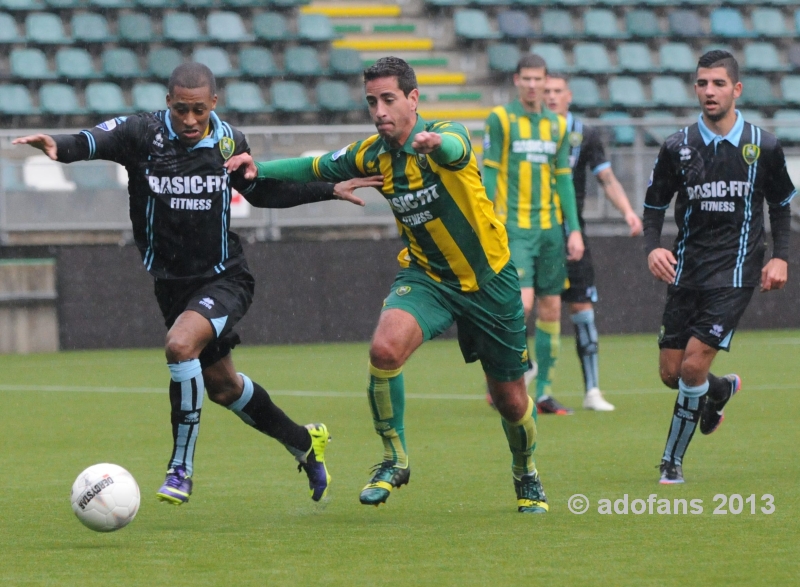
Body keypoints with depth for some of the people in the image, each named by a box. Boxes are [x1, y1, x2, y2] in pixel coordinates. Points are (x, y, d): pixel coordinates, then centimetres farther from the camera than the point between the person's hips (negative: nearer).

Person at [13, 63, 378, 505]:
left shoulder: (228, 141, -5)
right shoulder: (142, 133, -13)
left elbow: (261, 191, 14)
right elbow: (95, 141, -34)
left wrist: (328, 190, 10)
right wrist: (58, 145, -56)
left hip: (224, 279, -2)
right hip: (171, 282, 2)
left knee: (180, 345, -30)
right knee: (222, 386, 17)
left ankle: (181, 468, -21)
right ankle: (303, 442, 42)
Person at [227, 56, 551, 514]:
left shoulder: (446, 135, -20)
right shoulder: (373, 153, -4)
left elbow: (455, 148, -45)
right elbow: (317, 168, 11)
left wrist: (437, 144, -70)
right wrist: (260, 168, -6)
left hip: (489, 280, -3)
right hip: (425, 276, 3)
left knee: (511, 399, 7)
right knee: (385, 348, -28)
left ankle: (526, 474, 39)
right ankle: (394, 461, -10)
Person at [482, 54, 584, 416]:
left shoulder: (557, 125, 12)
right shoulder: (500, 119, -2)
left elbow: (564, 179, 15)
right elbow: (488, 173, -4)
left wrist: (574, 229, 9)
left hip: (549, 227, 5)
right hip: (513, 228, -5)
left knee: (550, 307, 4)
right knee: (522, 302, -18)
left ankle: (544, 392, 10)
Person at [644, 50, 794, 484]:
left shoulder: (763, 146, -1)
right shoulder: (677, 147, 1)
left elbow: (780, 204, 13)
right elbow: (654, 205, 9)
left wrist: (780, 257, 3)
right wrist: (653, 248, -9)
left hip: (735, 273, -3)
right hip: (686, 270, 3)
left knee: (693, 365, -14)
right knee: (671, 373, 3)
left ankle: (672, 461, 2)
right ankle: (722, 390, 38)